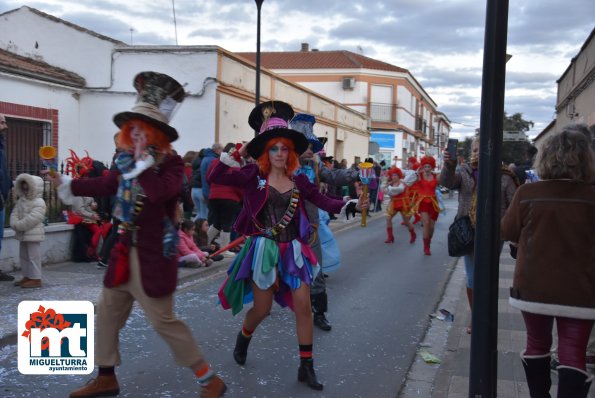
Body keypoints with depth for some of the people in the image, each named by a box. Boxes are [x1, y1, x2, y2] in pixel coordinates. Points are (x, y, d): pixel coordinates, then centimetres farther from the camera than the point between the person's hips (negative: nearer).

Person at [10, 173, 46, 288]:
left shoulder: (39, 203, -15)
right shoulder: (21, 200, 12)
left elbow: (32, 219, -23)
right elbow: (14, 213, 6)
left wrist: (18, 225, -19)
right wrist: (14, 224, -14)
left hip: (33, 234, -9)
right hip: (23, 234, 9)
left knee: (33, 256, -6)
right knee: (23, 256, 15)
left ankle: (36, 279, -1)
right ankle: (27, 276, 25)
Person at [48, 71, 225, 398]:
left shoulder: (171, 162, -14)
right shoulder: (126, 160, 6)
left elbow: (160, 192, -33)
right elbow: (105, 185, 20)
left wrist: (143, 159, -24)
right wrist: (67, 185, 25)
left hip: (154, 255, -8)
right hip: (125, 251, 8)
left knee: (163, 322, -5)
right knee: (107, 312, 15)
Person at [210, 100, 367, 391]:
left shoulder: (299, 181, 5)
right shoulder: (254, 175, -5)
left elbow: (324, 202, 3)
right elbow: (216, 177, -11)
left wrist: (351, 205, -11)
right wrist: (234, 154, -15)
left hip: (292, 250, 3)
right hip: (263, 249, -3)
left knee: (303, 306, -1)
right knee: (262, 309, 6)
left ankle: (306, 366, 12)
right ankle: (243, 338, 41)